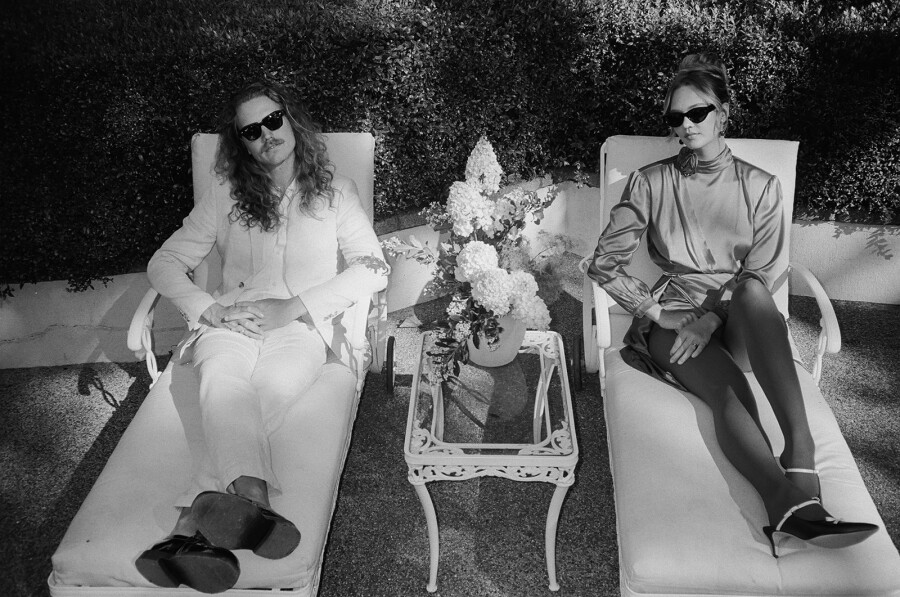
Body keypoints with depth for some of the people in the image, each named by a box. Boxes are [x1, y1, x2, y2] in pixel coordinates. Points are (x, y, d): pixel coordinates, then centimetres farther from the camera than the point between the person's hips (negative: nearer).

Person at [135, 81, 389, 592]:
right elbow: (165, 262, 16)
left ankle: (193, 524, -48)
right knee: (223, 382, -35)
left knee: (272, 384, -36)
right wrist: (207, 308, -7)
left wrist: (292, 307, -10)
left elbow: (374, 268, 2)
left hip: (304, 324, -1)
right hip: (231, 322, 1)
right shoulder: (226, 199, 19)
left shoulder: (335, 192, 14)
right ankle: (251, 499, -56)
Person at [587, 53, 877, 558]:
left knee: (750, 289, -38)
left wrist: (711, 319, -16)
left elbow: (764, 275, 0)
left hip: (744, 320, 1)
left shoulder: (760, 187, 9)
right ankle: (788, 497, -60)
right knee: (729, 388, -34)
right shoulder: (651, 183, 8)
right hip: (674, 318, -1)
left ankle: (801, 448, -51)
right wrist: (656, 312, -8)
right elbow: (606, 263, 5)